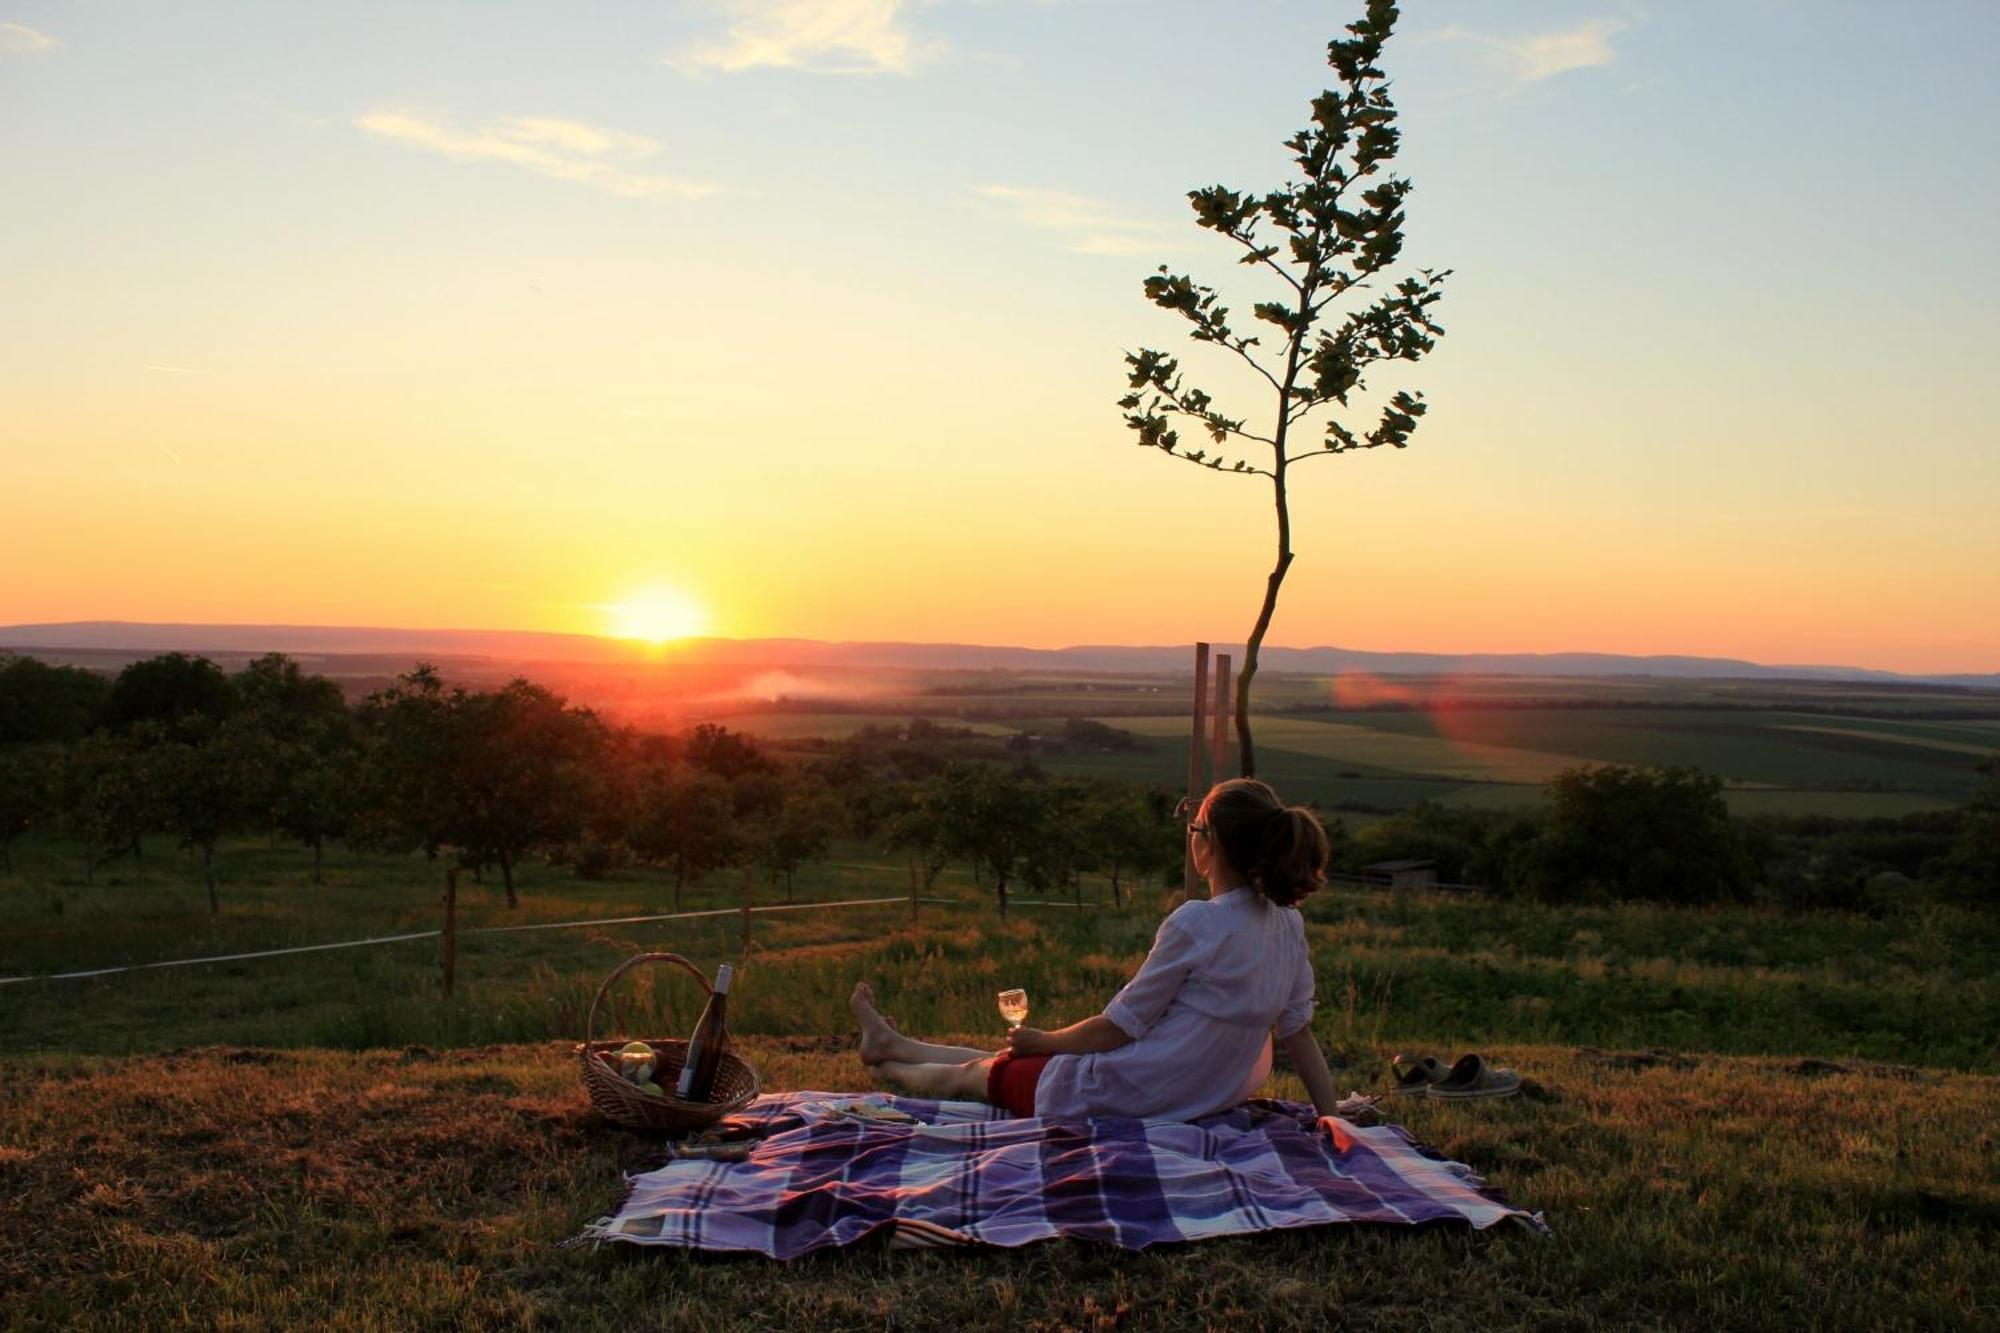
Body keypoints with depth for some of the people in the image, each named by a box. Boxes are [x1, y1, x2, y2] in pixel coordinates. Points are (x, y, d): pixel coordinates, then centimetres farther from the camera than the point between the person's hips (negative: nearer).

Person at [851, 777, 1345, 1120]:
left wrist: (1042, 1041, -2)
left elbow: (1120, 1026, -17)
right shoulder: (1288, 924, -3)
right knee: (1011, 1059, 28)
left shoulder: (1194, 923, -25)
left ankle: (886, 1064, 49)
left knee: (972, 1074, 20)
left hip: (1134, 1099, -8)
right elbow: (1298, 1030, -2)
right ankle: (891, 1045, 50)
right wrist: (1333, 1117, 7)